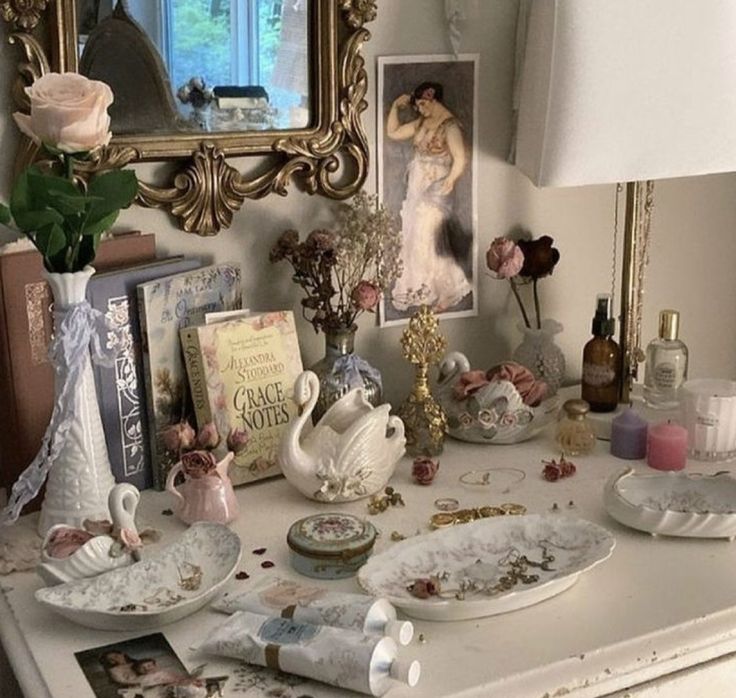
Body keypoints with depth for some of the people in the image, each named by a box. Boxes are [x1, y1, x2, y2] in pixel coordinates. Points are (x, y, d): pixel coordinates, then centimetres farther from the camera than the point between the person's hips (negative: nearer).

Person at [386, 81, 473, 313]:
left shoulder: (450, 126, -15)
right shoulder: (421, 122, 10)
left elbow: (460, 159, -23)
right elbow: (393, 133, 17)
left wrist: (450, 180, -36)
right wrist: (395, 106, 7)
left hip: (434, 192, -8)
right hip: (416, 190, 8)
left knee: (430, 241, -7)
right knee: (414, 239, 11)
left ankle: (445, 293, 4)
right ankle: (421, 290, 22)